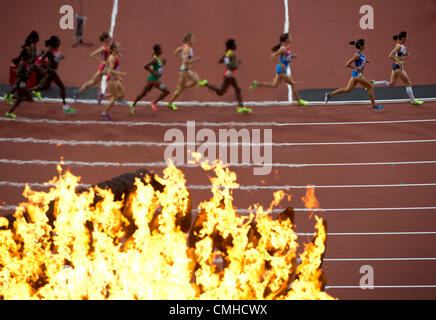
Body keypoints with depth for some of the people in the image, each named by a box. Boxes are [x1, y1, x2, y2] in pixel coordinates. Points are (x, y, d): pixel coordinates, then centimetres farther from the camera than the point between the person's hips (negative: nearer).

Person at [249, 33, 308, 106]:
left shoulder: (287, 47, 8)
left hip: (282, 70, 10)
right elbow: (273, 56, -23)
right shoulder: (283, 48, -19)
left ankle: (256, 84, 14)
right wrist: (281, 64, -24)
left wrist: (292, 56, 8)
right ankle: (299, 101, 4)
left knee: (274, 85, 14)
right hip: (281, 70, -10)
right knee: (293, 83, -4)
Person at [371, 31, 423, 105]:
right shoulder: (399, 46, -19)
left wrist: (406, 54, 8)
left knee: (391, 85, 13)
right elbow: (390, 55, -27)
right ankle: (413, 100, 10)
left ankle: (373, 83, 10)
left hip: (396, 66, 10)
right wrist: (399, 62, -25)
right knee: (408, 83, 1)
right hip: (398, 67, -10)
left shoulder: (402, 45, 9)